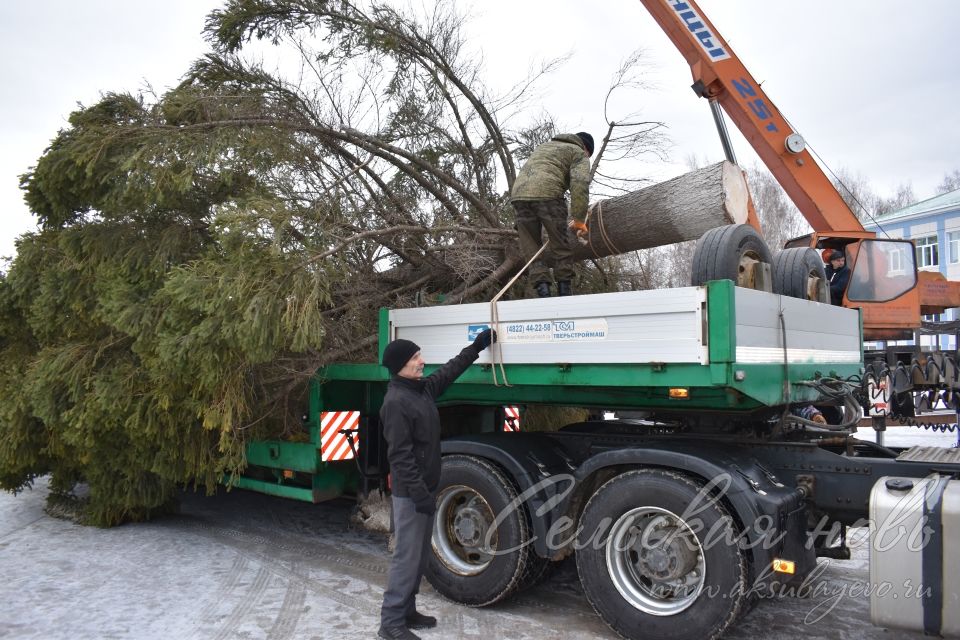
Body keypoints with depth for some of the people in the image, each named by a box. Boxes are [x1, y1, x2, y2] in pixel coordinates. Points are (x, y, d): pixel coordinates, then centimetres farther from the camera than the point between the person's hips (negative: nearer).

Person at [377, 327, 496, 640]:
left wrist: (477, 345, 24)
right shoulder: (396, 402, -20)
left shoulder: (422, 388, 7)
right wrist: (419, 493, -23)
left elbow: (450, 370, 23)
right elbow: (400, 455, -23)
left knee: (420, 555, 16)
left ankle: (407, 611, 28)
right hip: (411, 493, -9)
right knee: (407, 556, -3)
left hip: (424, 488, 9)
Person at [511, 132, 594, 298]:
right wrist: (579, 219, -2)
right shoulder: (579, 153, 16)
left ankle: (543, 292, -4)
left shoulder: (544, 146, 37)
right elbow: (580, 184, -2)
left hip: (518, 193, 5)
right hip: (547, 194, -5)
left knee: (531, 249, 7)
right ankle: (564, 292, 8)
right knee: (561, 246, 7)